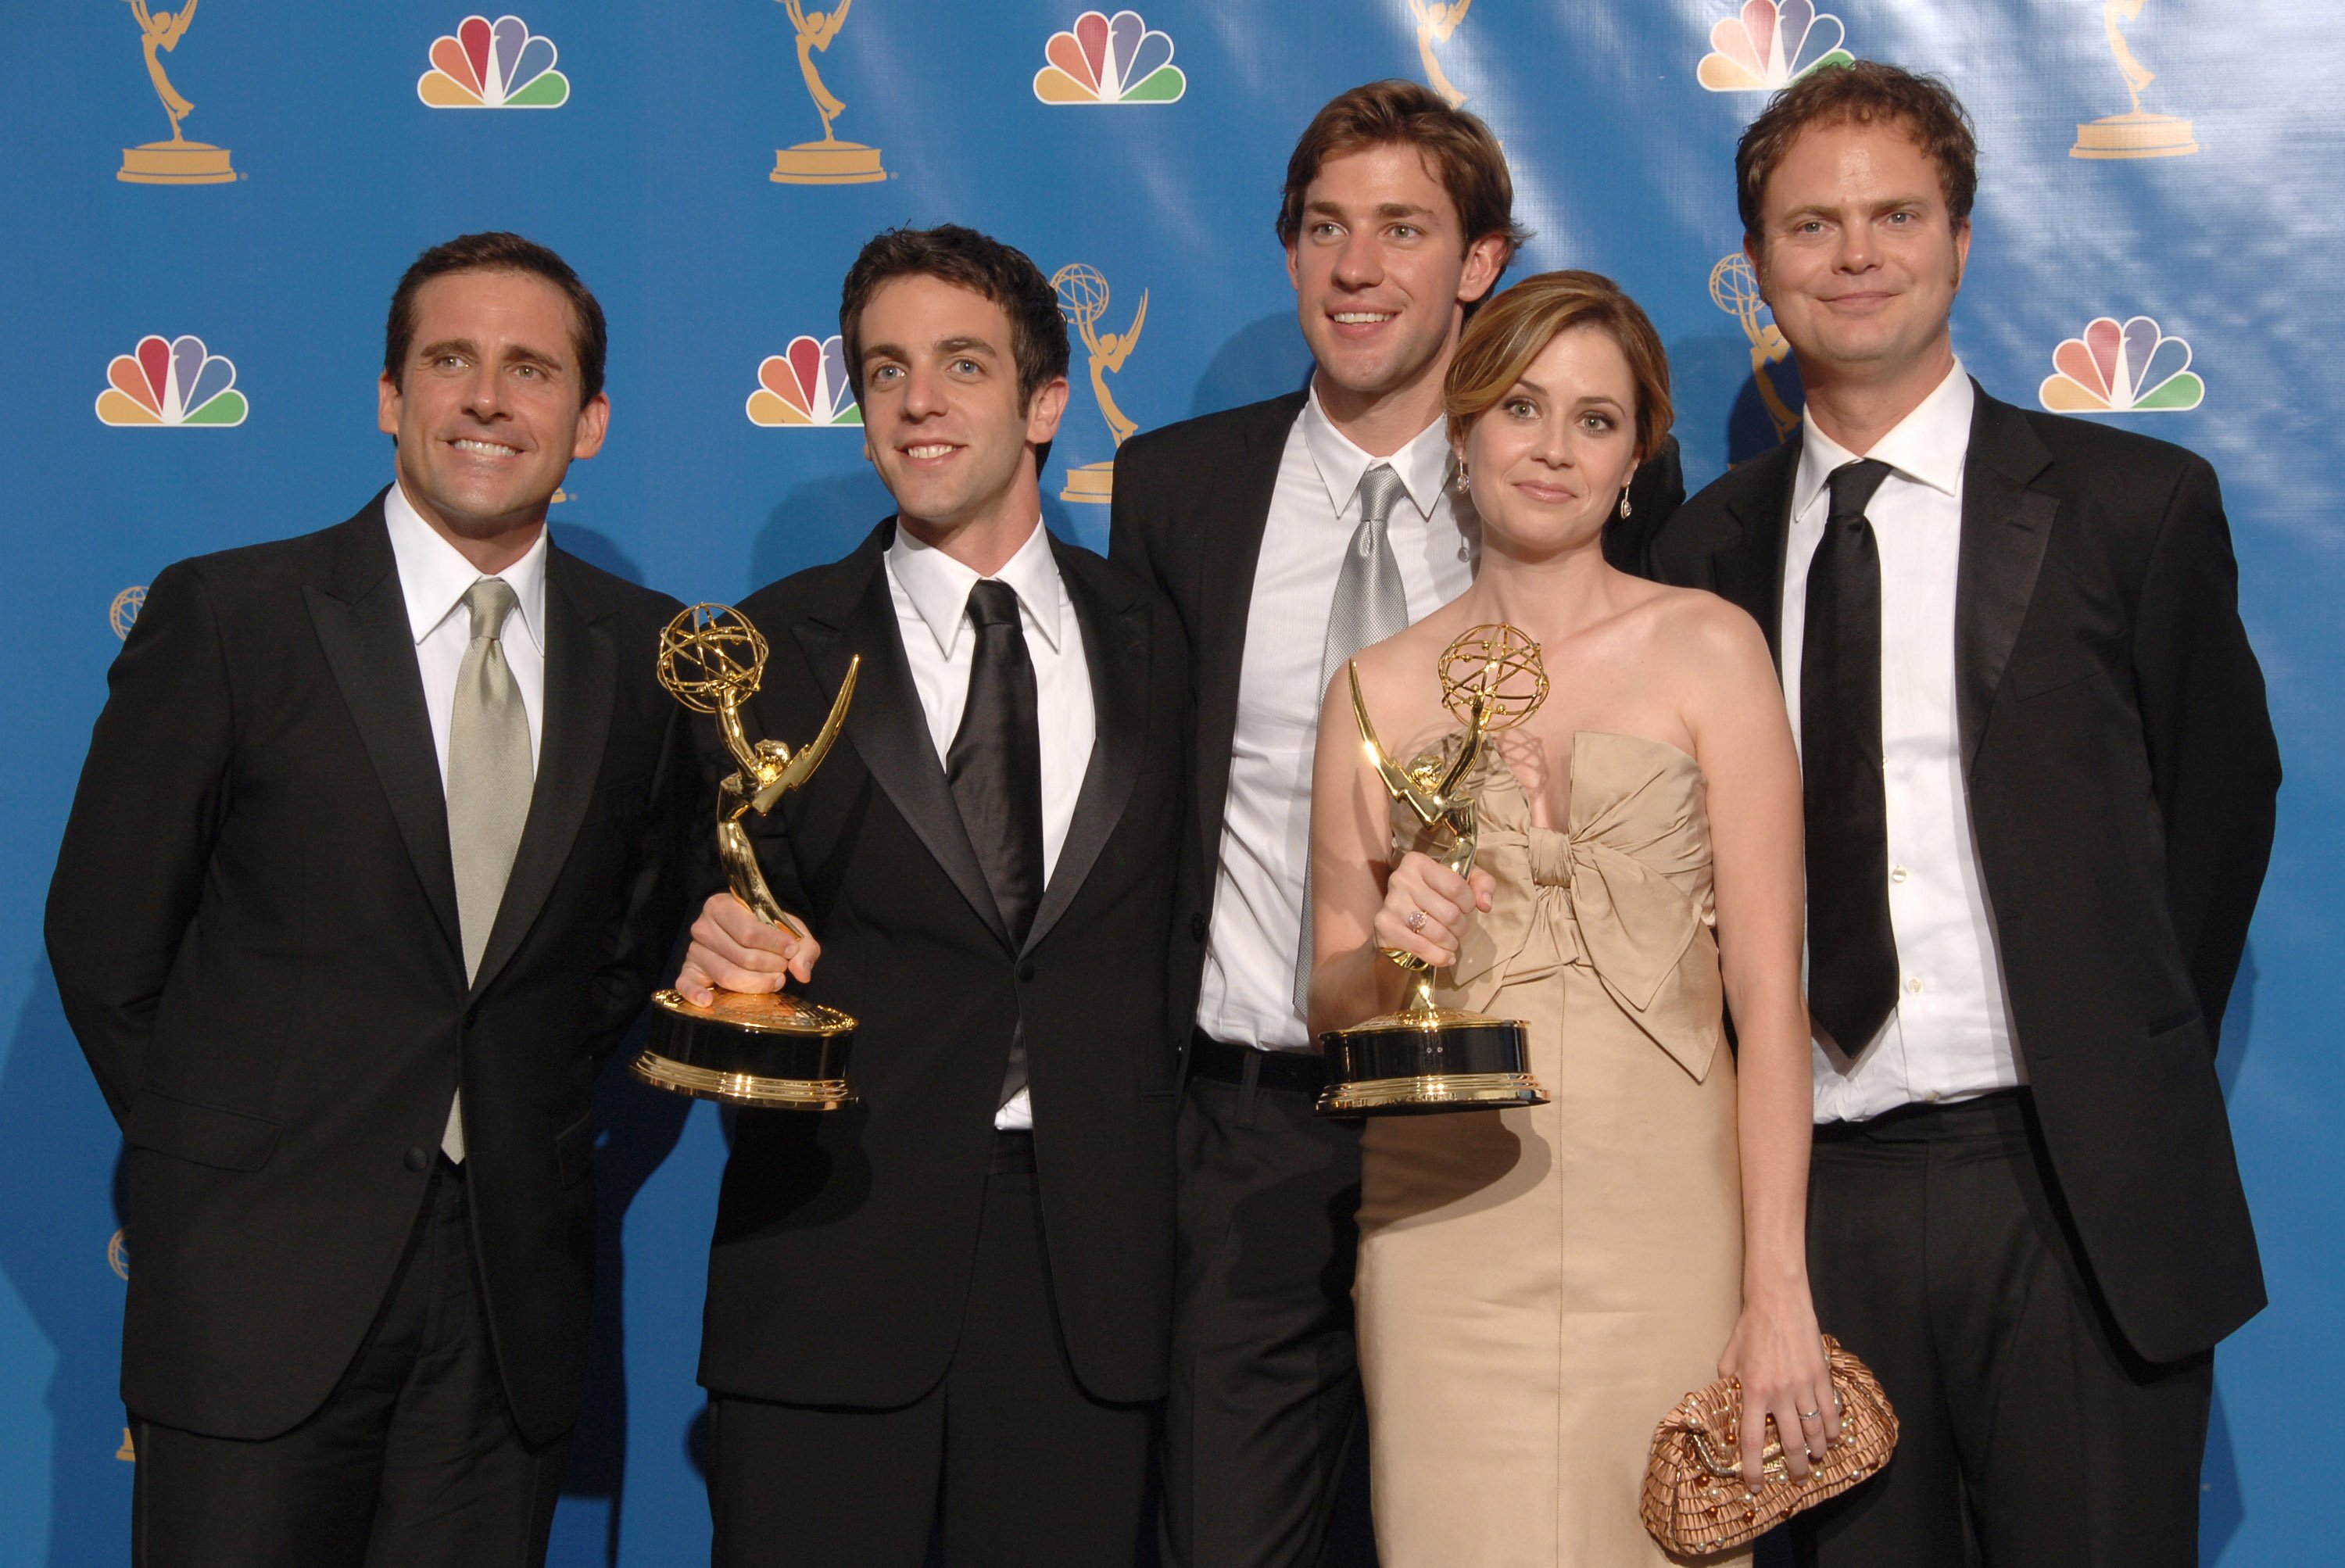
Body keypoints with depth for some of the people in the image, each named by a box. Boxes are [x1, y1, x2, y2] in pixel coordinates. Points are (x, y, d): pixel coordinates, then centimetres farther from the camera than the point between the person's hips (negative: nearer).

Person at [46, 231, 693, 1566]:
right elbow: (103, 941, 0)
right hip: (264, 1289, -2)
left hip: (516, 1293, 3)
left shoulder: (652, 655, 5)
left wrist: (538, 1133, 7)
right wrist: (217, 1154, 2)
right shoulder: (226, 617, -4)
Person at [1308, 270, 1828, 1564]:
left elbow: (1768, 990, -3)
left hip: (1661, 1214, -1)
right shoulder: (1379, 687, 7)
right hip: (1442, 1218, 1)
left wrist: (1779, 1289, -11)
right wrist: (1387, 952, -9)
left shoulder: (1707, 652, 1)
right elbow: (1329, 1007, 14)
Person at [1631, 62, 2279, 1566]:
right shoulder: (1706, 548, 8)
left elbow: (2221, 800, 8)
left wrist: (2126, 1080, 8)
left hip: (2074, 1198, -2)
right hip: (1817, 1198, 3)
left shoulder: (2137, 504, 1)